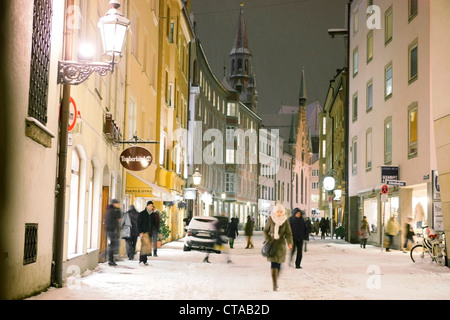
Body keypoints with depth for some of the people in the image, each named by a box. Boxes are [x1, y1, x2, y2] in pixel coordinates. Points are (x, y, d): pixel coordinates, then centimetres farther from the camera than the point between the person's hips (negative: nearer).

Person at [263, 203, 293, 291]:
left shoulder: (285, 221, -5)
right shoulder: (270, 220, -8)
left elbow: (288, 233, -8)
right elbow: (265, 231, 2)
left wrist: (289, 243, -24)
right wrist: (268, 241, -11)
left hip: (281, 244, 2)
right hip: (272, 243, -2)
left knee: (278, 263, 9)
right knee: (273, 263, -11)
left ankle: (275, 280, 34)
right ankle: (274, 285, -12)